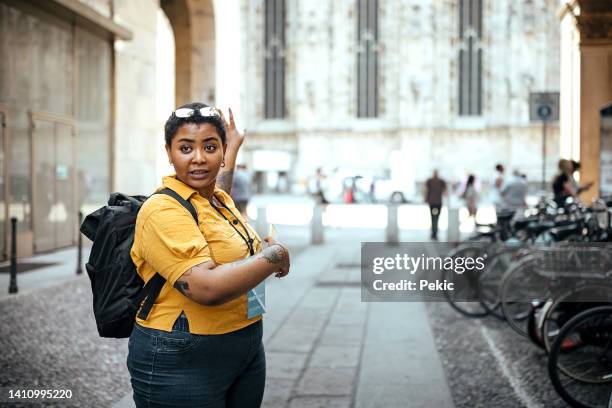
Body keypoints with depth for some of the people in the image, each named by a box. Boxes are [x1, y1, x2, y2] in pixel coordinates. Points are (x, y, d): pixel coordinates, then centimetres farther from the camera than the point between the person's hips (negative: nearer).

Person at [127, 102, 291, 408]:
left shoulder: (219, 198, 8)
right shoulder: (163, 210, -19)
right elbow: (206, 287, -30)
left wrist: (234, 146, 43)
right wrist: (275, 255, -18)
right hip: (180, 363, -8)